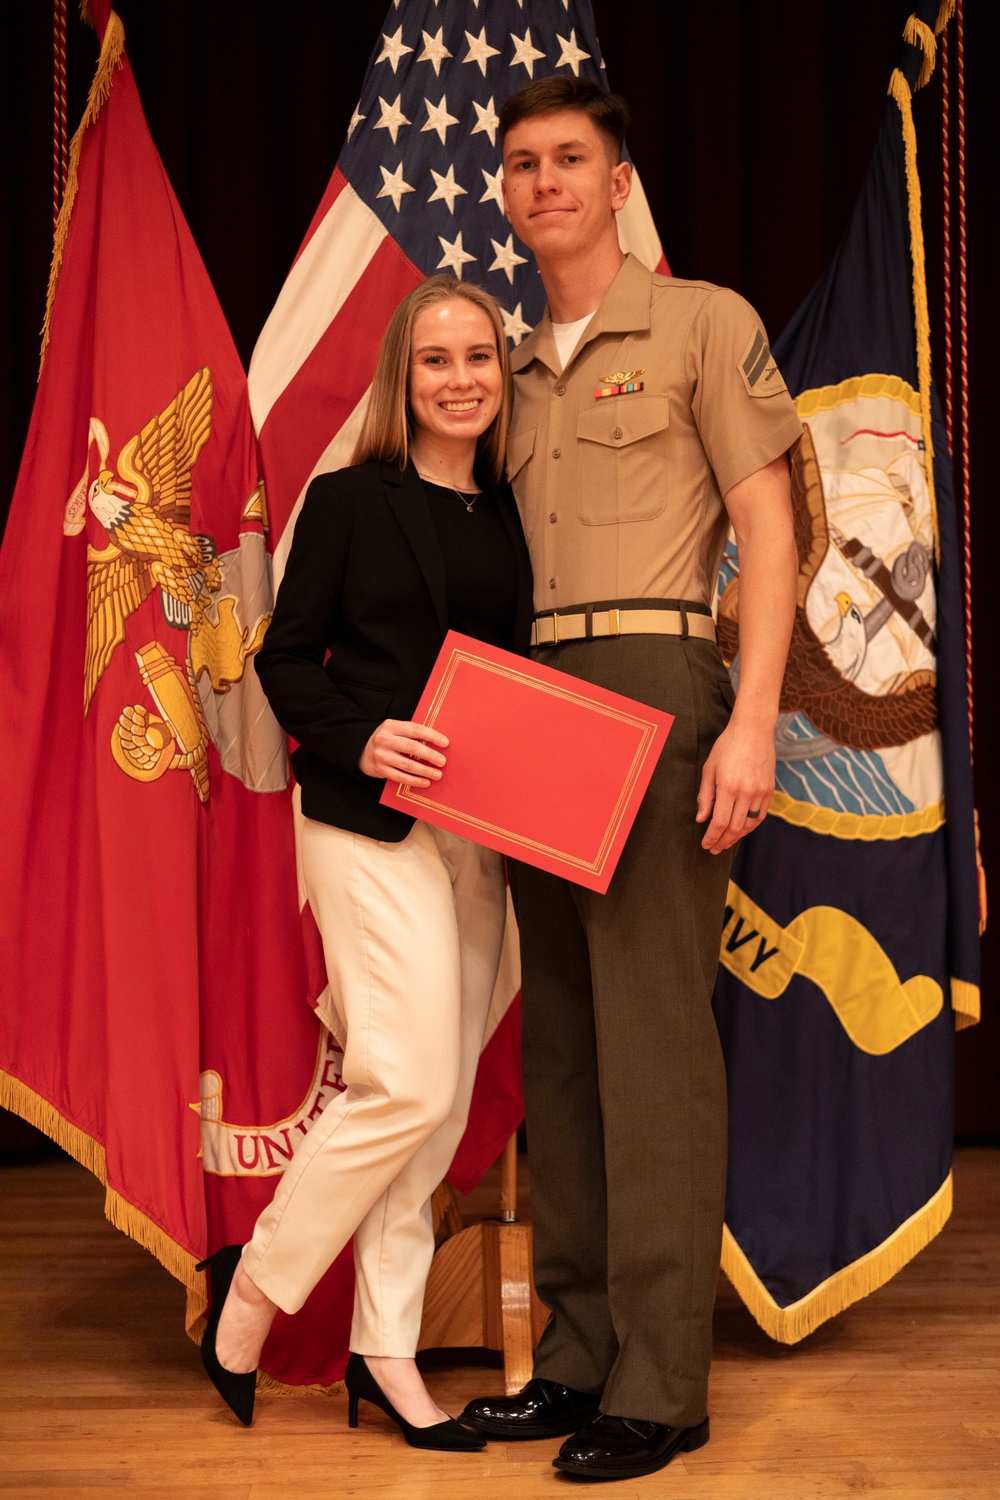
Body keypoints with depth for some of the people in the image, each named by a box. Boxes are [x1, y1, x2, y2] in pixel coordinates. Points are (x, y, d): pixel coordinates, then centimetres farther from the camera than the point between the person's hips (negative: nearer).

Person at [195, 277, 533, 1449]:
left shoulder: (511, 516, 13)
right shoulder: (349, 500, -1)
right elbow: (285, 658, -2)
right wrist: (361, 738, -18)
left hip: (479, 831, 6)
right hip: (370, 824, -6)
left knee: (442, 1100, 6)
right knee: (409, 1083, -12)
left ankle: (384, 1347, 16)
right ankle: (258, 1277, 10)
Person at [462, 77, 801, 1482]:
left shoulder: (703, 323, 3)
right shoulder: (522, 372, 21)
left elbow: (767, 528, -4)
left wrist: (750, 724, -15)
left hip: (651, 683, -7)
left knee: (652, 1039, -9)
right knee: (559, 1039, 7)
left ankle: (660, 1383, -3)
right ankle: (578, 1354, 14)